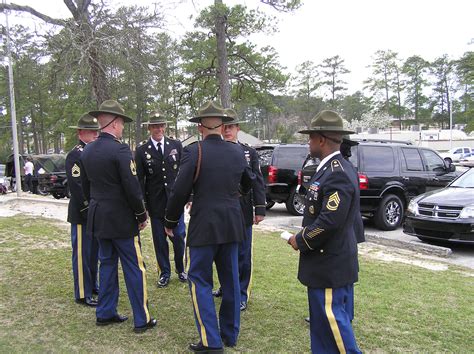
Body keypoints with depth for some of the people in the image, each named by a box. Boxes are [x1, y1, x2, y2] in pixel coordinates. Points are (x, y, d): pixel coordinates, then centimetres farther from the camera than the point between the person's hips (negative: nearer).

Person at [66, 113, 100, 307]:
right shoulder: (75, 155, -13)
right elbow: (76, 187, -19)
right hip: (82, 214, -8)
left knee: (94, 253, 17)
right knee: (82, 254, 2)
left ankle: (92, 285, 31)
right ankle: (83, 294, 12)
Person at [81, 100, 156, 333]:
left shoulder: (87, 151, 6)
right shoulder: (120, 150, -18)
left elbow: (85, 186, 14)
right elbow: (132, 188, -19)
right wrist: (142, 216, -7)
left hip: (98, 217, 8)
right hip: (121, 219, -8)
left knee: (107, 263, 18)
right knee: (134, 268, 2)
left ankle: (105, 313, 28)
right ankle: (142, 320, 9)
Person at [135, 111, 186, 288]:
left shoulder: (176, 145, 2)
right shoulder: (141, 150, -1)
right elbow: (139, 179, -1)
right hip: (155, 202, 0)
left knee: (178, 236, 5)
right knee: (160, 239, 8)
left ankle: (180, 269, 27)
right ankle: (164, 273, 24)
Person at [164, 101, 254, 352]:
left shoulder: (194, 151, -12)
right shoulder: (237, 151, 4)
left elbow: (180, 191, -14)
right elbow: (249, 182, 21)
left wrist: (170, 222, 1)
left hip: (204, 226, -5)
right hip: (232, 225, 5)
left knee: (199, 280, 6)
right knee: (230, 279, 15)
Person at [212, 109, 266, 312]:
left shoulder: (249, 153, 2)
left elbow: (258, 182, 1)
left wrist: (260, 209, -4)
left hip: (242, 213, -1)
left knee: (242, 254, 5)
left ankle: (242, 294, 19)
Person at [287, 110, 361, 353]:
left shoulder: (338, 174, -22)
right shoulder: (331, 169, 10)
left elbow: (329, 222, -26)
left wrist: (300, 241, -13)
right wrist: (303, 237, 9)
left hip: (329, 264, -10)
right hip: (327, 260, 10)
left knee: (331, 318, 1)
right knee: (322, 318, 19)